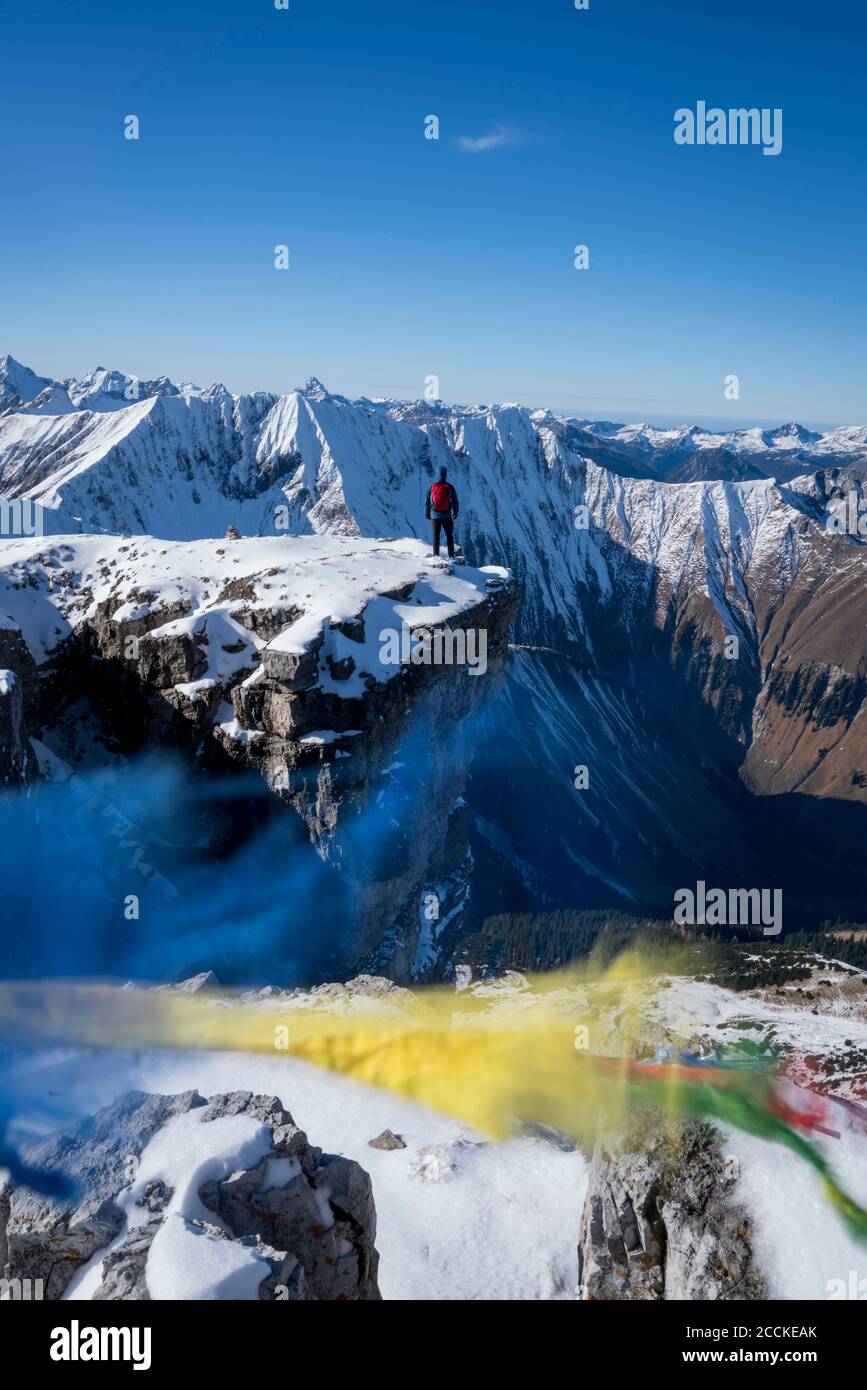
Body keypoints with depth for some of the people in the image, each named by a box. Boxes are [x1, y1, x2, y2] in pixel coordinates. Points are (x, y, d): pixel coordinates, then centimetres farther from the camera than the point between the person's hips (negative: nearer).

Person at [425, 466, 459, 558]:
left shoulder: (432, 487, -5)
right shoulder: (449, 487, -9)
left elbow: (427, 501, 2)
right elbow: (455, 501, -2)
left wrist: (427, 513, 14)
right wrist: (455, 513, 13)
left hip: (435, 515, 1)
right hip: (447, 516, -1)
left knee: (436, 535, 9)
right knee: (449, 535, 9)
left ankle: (436, 555, 9)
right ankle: (451, 555, 7)